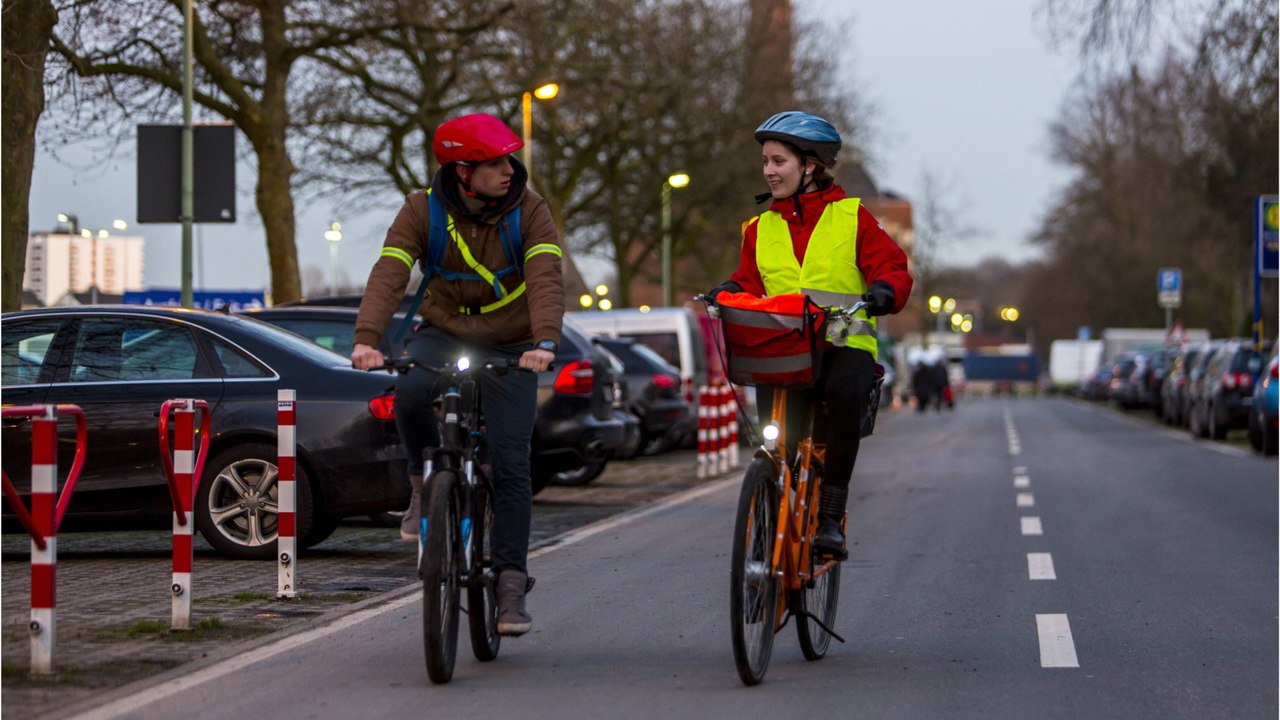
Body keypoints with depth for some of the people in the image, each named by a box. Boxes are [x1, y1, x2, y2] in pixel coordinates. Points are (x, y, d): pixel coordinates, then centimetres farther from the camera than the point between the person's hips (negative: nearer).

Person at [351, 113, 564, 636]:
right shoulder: (424, 210, -12)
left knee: (510, 464, -10)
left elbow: (546, 279, -27)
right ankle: (426, 484, -6)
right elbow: (388, 274, -24)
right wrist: (367, 338, -41)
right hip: (441, 333, 0)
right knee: (410, 392, -33)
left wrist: (544, 342, -45)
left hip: (508, 348, 0)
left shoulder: (528, 210, -14)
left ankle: (511, 584, -3)